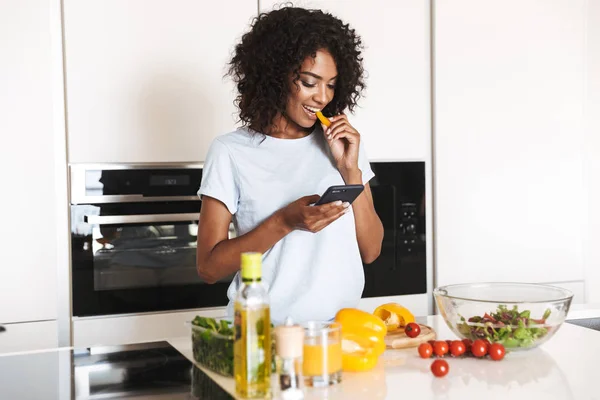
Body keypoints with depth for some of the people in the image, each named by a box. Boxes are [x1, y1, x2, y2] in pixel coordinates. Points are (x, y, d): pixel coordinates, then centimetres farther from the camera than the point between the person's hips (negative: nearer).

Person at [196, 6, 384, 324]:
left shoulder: (344, 143, 11)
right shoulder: (230, 152, 0)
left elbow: (370, 251, 8)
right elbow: (208, 267, -3)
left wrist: (351, 170, -3)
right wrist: (285, 222, -15)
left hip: (341, 324, 3)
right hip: (266, 329, -3)